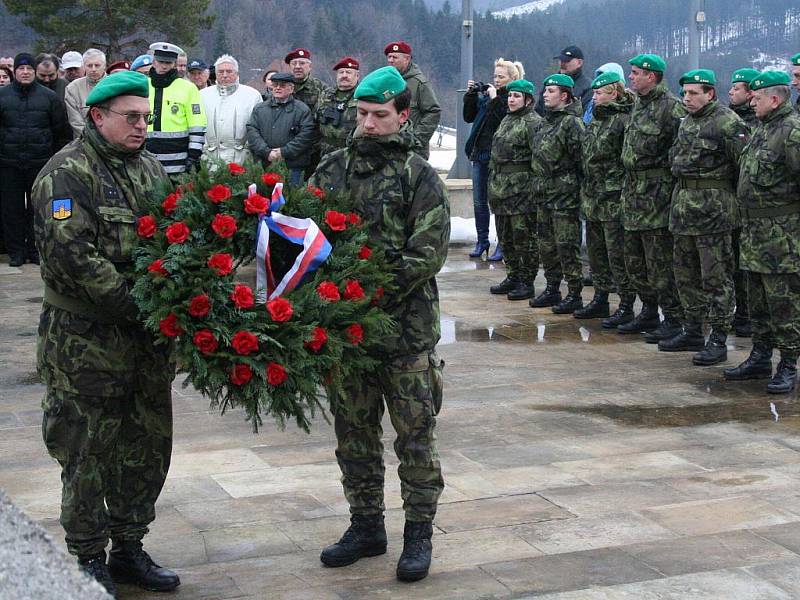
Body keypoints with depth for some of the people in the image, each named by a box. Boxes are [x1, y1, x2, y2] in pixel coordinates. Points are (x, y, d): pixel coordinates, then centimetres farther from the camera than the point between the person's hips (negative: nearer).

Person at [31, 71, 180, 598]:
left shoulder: (150, 169, 14)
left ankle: (129, 549, 28)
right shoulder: (68, 173, -10)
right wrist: (134, 307, -22)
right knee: (89, 453, 2)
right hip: (87, 341, -7)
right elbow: (72, 255, -20)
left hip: (149, 337, 7)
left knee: (148, 446, 13)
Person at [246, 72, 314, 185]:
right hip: (263, 166, 3)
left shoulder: (302, 110, 4)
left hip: (292, 168, -3)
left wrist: (284, 152, -13)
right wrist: (266, 152, -10)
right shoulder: (259, 109, 14)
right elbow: (252, 131, 4)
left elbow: (306, 135, -6)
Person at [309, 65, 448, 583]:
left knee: (415, 434, 4)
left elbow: (427, 254, -12)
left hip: (406, 326, -4)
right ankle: (367, 526, 27)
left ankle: (419, 532, 16)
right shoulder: (332, 168, 8)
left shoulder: (419, 177, -4)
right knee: (354, 432, 13)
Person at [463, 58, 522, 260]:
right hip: (480, 152, 7)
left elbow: (506, 120, -21)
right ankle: (482, 241, 21)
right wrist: (470, 95, 5)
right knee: (479, 200, 11)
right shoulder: (486, 94, 12)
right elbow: (468, 117, 15)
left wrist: (494, 99, -17)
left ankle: (503, 245, 6)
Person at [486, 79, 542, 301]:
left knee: (524, 236, -3)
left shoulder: (533, 122, -10)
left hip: (522, 189, -9)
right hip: (501, 188, 9)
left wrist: (537, 187, -20)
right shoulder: (506, 120, 18)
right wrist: (493, 184, 21)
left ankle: (527, 282, 4)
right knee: (505, 236, 13)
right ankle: (513, 277, 23)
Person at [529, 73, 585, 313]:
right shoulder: (547, 121, 16)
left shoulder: (571, 122, -12)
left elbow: (581, 158, -16)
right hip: (544, 194, 9)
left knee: (567, 246, -5)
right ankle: (552, 289, 25)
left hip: (565, 194, -9)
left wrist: (578, 188, -17)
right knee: (546, 244, 14)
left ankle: (574, 295, 1)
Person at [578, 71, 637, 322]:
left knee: (618, 254, -5)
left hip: (614, 200, -10)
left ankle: (626, 306, 1)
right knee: (596, 252, 16)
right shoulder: (595, 120, 16)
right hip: (592, 198, 10)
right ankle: (600, 300, 27)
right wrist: (585, 193, 20)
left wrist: (625, 194, -19)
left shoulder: (624, 120, -13)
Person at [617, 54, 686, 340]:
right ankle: (649, 313, 26)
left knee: (660, 262, -6)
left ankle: (674, 320, 2)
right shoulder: (638, 105, 16)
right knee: (635, 262, 14)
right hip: (634, 193, 9)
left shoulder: (672, 107, -13)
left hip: (657, 195, -9)